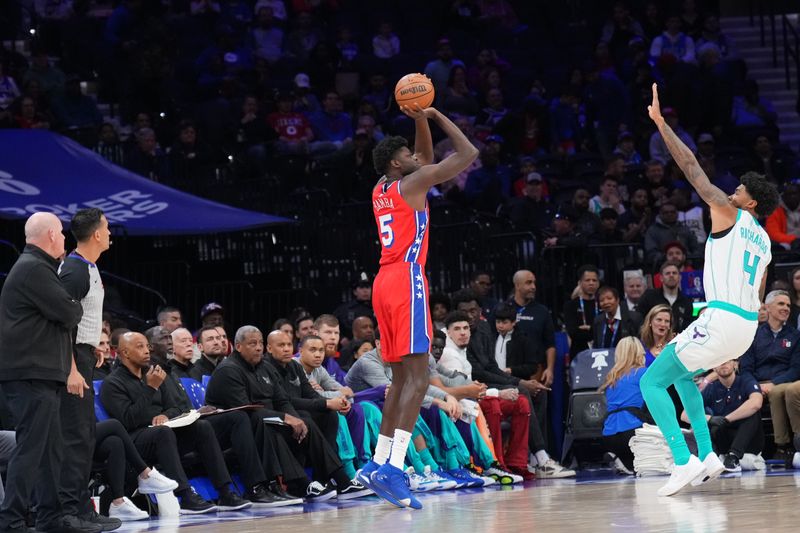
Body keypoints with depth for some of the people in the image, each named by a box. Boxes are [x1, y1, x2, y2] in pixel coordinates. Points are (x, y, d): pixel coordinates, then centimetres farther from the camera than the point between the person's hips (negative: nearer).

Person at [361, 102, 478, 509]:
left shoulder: (380, 189, 19)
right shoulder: (411, 183, -4)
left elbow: (426, 157, 35)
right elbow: (468, 154, -3)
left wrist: (421, 121, 23)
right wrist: (435, 116, 6)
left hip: (385, 284, 9)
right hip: (407, 281, -9)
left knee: (402, 377, 14)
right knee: (417, 376, -14)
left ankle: (378, 463, 11)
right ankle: (393, 468, -27)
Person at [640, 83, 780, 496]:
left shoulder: (728, 213, -2)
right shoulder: (763, 241, 20)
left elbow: (692, 167, -4)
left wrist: (660, 123, 0)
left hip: (721, 320, -8)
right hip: (747, 325, 9)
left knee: (652, 382, -1)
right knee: (681, 372, 30)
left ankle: (684, 461, -17)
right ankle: (707, 457, 17)